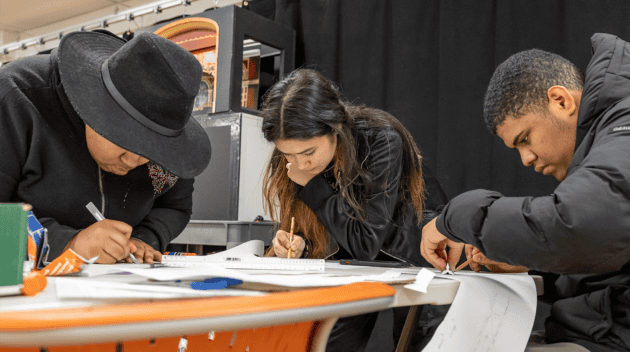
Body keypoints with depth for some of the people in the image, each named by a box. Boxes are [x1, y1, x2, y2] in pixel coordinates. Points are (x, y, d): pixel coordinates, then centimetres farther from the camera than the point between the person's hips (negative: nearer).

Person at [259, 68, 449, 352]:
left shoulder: (382, 142, -29)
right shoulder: (295, 158, -13)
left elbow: (366, 244, -29)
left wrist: (311, 185, -30)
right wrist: (300, 246, -24)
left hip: (415, 259, -4)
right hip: (356, 264, 4)